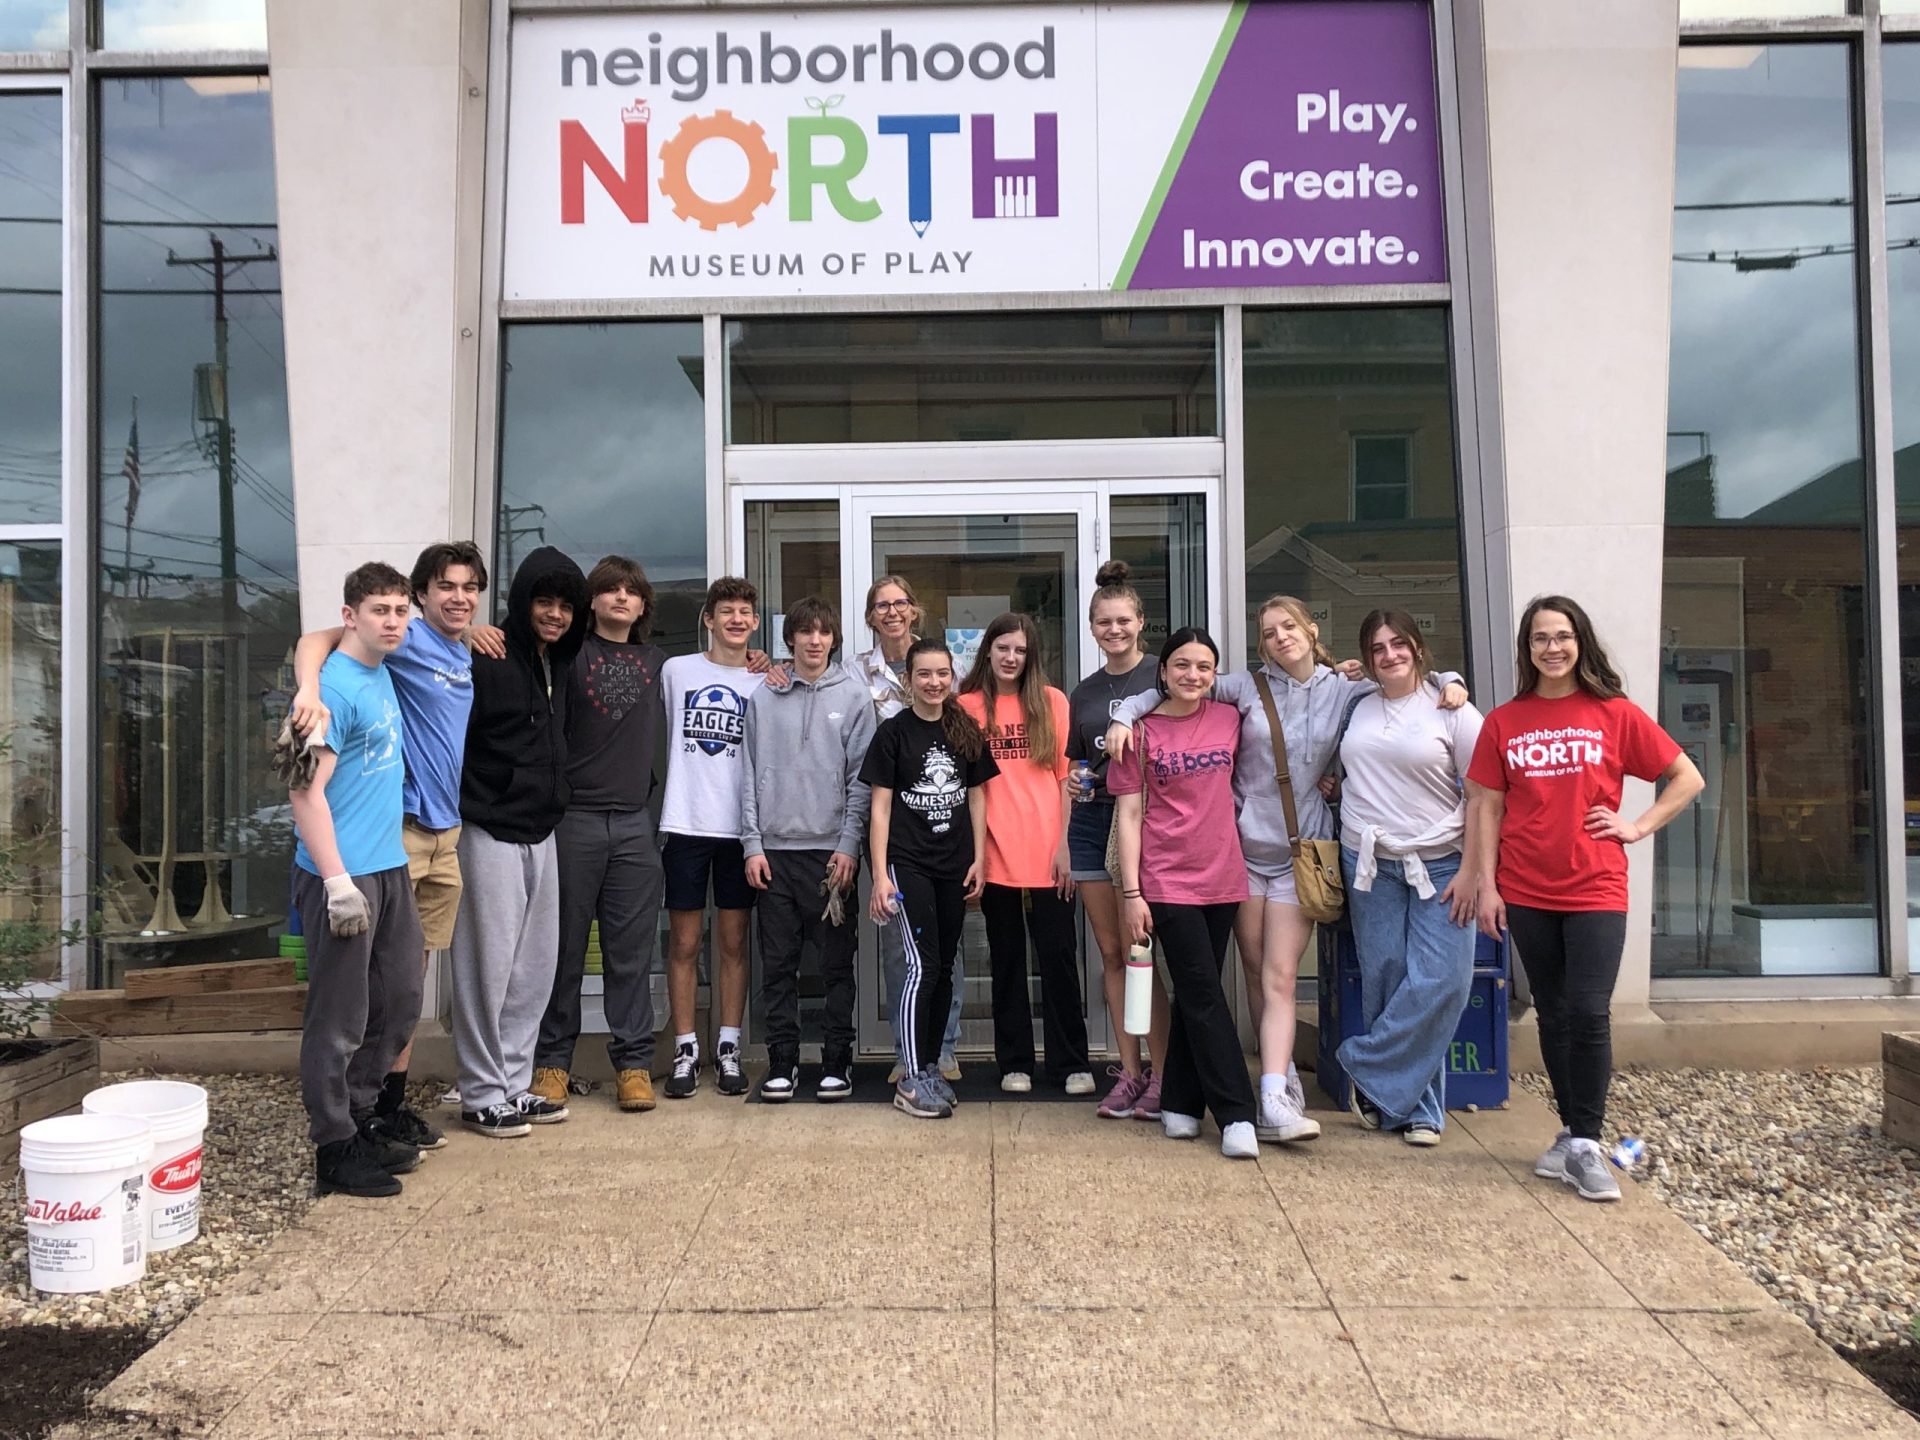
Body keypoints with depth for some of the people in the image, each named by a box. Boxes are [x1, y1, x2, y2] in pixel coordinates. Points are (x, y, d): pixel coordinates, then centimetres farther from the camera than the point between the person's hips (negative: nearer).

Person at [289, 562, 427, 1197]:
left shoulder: (381, 675, 11)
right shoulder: (336, 687, -16)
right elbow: (307, 791, -20)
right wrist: (338, 882, -23)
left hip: (390, 867, 9)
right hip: (343, 874, -9)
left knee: (400, 999, 16)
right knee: (341, 1018, 2)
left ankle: (359, 1118, 31)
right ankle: (335, 1151, 14)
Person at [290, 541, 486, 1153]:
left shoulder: (468, 655, 14)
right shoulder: (408, 639, -9)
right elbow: (317, 639, -22)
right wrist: (310, 690, -39)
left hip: (446, 831, 7)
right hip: (398, 827, -7)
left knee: (414, 970, 13)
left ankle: (393, 1101, 24)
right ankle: (364, 1109, 10)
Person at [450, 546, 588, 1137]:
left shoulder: (558, 664, 11)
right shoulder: (486, 660, -12)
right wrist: (459, 817, -16)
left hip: (541, 834, 8)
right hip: (492, 834, -7)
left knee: (534, 968, 11)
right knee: (489, 966, -1)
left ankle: (515, 1085, 22)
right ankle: (482, 1095, 11)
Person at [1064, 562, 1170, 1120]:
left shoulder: (1161, 675, -2)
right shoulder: (1084, 693, 15)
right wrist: (1073, 781, 1)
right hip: (1093, 823, 5)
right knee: (1111, 952, 8)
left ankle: (1161, 1073, 5)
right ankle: (1129, 1069, 16)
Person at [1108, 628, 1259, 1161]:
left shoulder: (1230, 719, 6)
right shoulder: (1141, 732, -3)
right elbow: (1129, 815, -4)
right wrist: (1131, 893, -9)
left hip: (1222, 877, 4)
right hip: (1167, 881, -4)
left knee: (1194, 995, 11)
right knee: (1204, 995, -6)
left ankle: (1180, 1103, 22)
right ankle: (1236, 1115, -2)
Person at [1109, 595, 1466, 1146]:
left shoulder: (1346, 691, 4)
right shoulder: (1247, 686, 2)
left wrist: (1449, 682, -4)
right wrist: (1126, 714, -7)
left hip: (1300, 852, -1)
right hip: (1244, 846, 1)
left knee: (1280, 978, -9)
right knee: (1256, 974, 7)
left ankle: (1274, 1101, -14)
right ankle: (1285, 1077, 20)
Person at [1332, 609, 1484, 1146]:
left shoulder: (1451, 712, -2)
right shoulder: (1358, 707, 9)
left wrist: (1471, 870, -9)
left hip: (1439, 864, -3)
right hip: (1370, 863, 3)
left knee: (1441, 982, -12)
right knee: (1385, 980, 2)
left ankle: (1368, 1072, 5)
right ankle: (1417, 1109, 15)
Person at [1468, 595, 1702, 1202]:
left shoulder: (1615, 714, 1)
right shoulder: (1503, 722, 4)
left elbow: (1687, 778, 7)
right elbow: (1487, 806, 4)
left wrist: (1638, 826, -3)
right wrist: (1486, 883, -1)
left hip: (1596, 889, -2)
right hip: (1527, 893, 2)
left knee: (1588, 1013, -10)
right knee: (1554, 1016, 11)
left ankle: (1583, 1143, 4)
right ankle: (1574, 1133, 24)